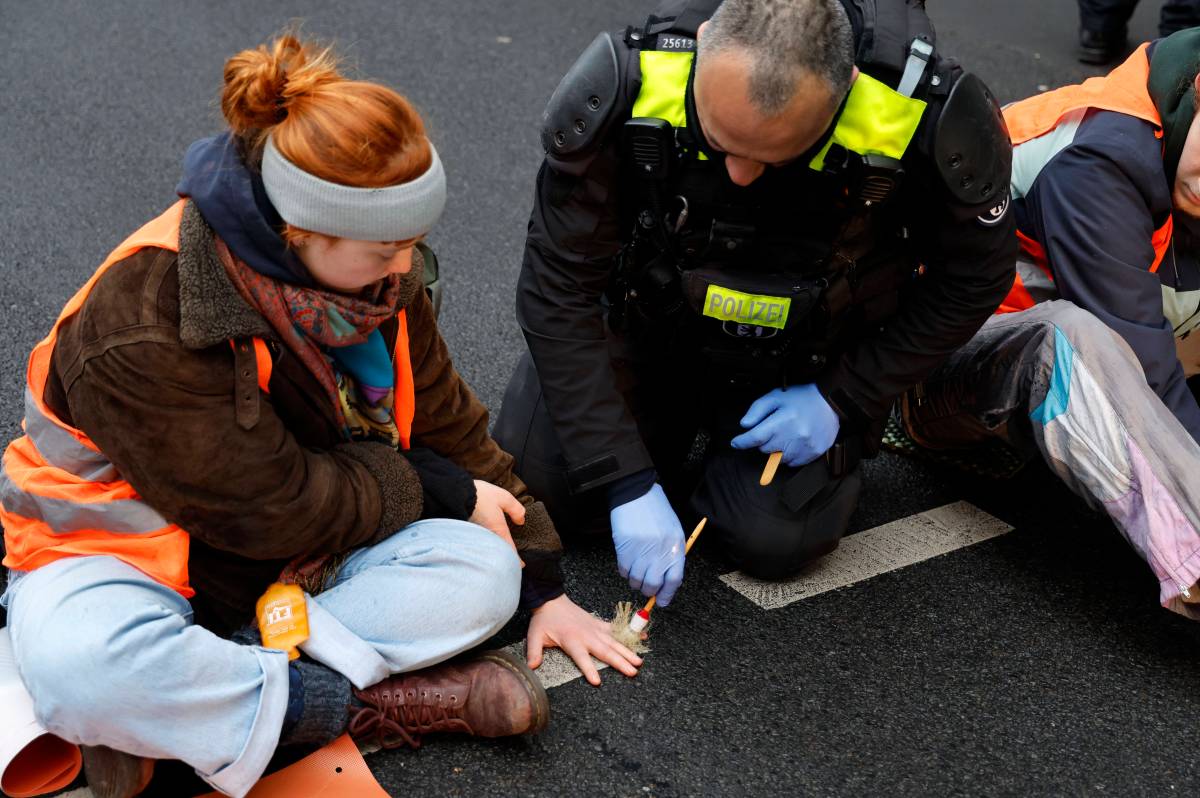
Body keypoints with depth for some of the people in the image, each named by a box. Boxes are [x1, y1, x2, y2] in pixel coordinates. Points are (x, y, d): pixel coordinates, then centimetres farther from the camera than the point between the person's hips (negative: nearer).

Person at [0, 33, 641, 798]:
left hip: (295, 559, 6)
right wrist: (440, 490, -14)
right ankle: (362, 705, -25)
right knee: (82, 670, -41)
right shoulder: (141, 324, -30)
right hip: (119, 551, -6)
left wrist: (544, 584, 4)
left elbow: (449, 425, 4)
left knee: (484, 573, -19)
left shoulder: (374, 278, -7)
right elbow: (271, 510, -25)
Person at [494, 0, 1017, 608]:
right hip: (650, 327, 1)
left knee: (774, 538, -16)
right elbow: (559, 291, -25)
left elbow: (972, 277, -12)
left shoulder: (927, 121, -33)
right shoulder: (623, 89, -33)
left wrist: (843, 399, -16)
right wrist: (629, 485, -29)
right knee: (536, 480, -8)